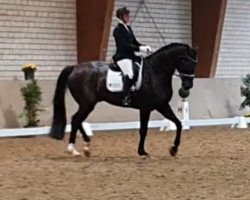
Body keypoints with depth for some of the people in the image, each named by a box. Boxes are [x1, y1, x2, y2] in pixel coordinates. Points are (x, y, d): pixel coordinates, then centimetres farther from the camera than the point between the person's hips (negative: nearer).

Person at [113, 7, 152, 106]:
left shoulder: (128, 28, 17)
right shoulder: (118, 30, -7)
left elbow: (134, 42, 19)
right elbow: (124, 45, -16)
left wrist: (144, 46, -1)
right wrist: (140, 48, -20)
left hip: (131, 55, 9)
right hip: (122, 56, -9)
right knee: (130, 74, -32)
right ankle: (126, 97, -27)